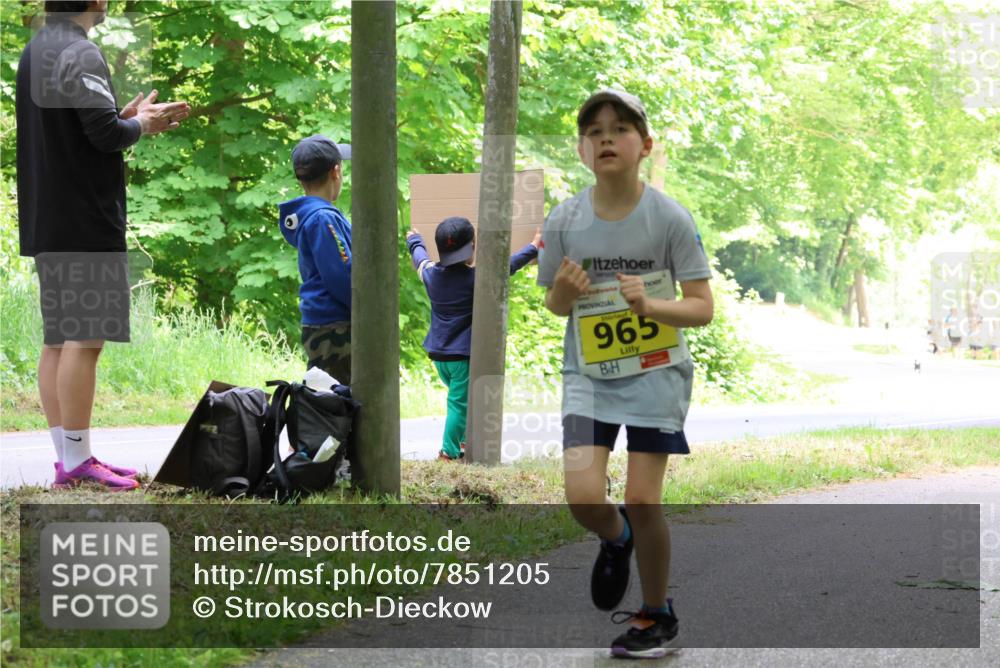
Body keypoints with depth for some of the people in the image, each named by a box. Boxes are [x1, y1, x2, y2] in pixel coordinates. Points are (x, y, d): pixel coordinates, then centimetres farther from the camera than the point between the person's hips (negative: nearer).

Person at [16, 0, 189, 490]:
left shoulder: (34, 51, 17)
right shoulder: (81, 54, -13)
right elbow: (105, 133, -20)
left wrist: (131, 117, 16)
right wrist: (139, 124, 0)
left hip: (45, 224, 10)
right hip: (86, 222, -10)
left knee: (58, 339, 10)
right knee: (85, 339, -8)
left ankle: (68, 458, 13)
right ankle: (76, 462, -8)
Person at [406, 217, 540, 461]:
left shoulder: (430, 274, 0)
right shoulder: (477, 277, -15)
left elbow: (419, 256, 22)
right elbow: (509, 264, -7)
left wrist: (414, 239, 43)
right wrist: (534, 246, 5)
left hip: (437, 353, 6)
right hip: (463, 354, -6)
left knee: (460, 397, 23)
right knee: (460, 403, -2)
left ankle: (463, 441, 29)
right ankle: (449, 452, -3)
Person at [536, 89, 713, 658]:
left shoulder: (669, 217, -12)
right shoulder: (564, 221, -5)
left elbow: (703, 308, -10)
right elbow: (554, 305, 8)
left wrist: (651, 305, -28)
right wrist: (563, 292, -15)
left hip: (656, 374, -2)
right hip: (589, 375, 2)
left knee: (642, 501, -4)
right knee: (584, 497, -13)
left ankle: (658, 616, 19)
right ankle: (616, 541, 25)